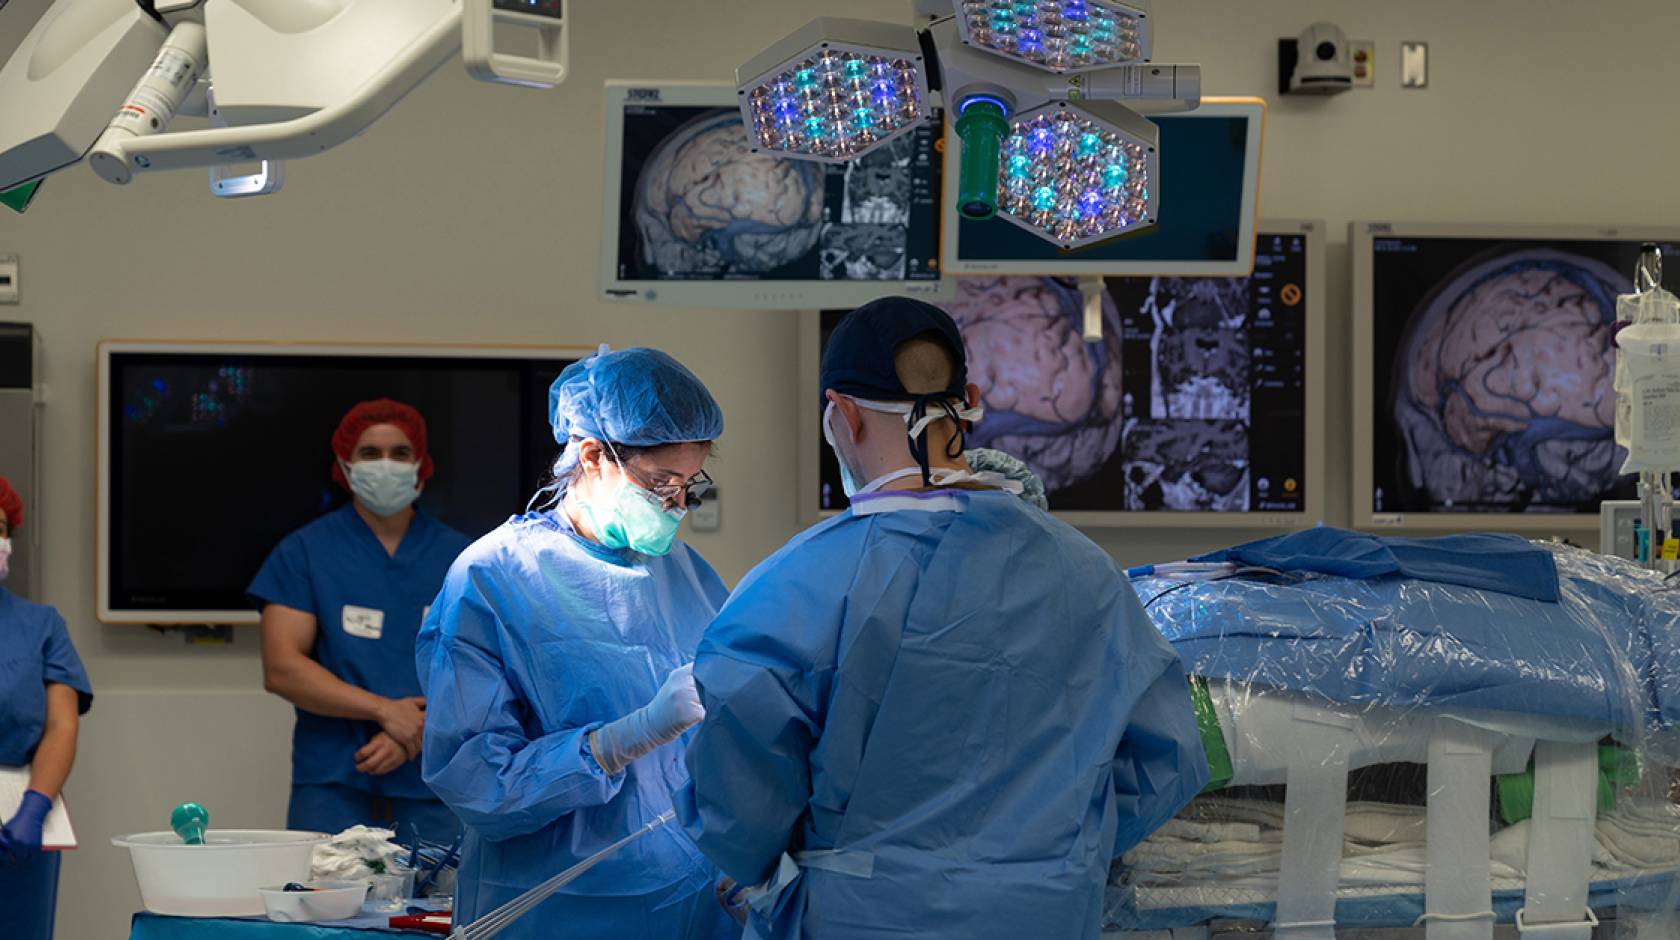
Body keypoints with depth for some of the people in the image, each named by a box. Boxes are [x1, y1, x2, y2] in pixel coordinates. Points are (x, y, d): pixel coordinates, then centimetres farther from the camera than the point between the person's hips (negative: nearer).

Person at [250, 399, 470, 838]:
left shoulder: (459, 557, 11)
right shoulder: (304, 551, 6)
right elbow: (280, 669, -3)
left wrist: (417, 735, -11)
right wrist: (385, 710, -11)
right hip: (330, 790, -1)